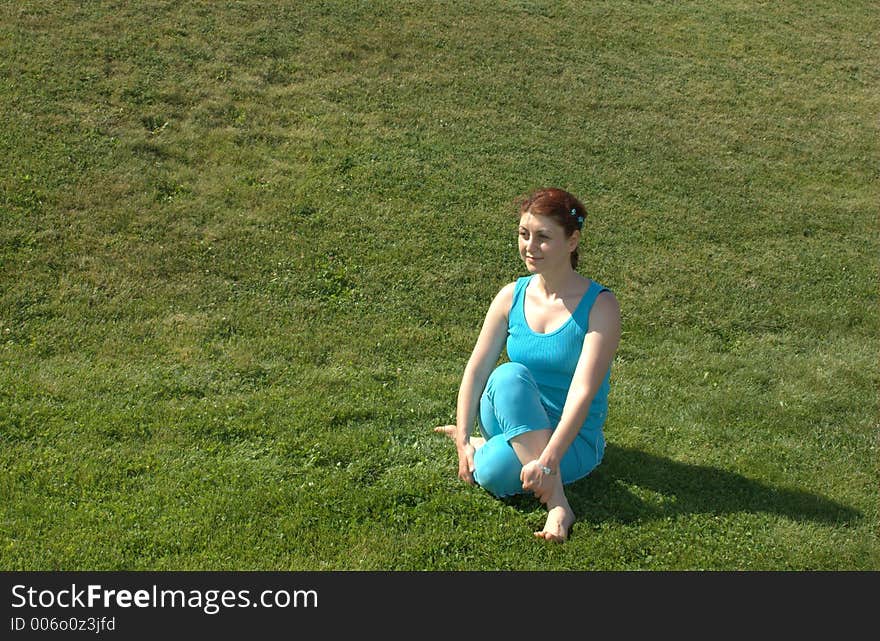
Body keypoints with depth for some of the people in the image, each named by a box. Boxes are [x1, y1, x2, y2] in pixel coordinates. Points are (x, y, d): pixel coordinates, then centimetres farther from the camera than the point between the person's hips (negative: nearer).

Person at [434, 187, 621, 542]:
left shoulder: (599, 306, -14)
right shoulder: (512, 296, -1)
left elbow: (583, 392, -23)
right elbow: (476, 370, -2)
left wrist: (547, 459, -33)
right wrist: (462, 440, -12)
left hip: (574, 436, -5)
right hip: (513, 420, 5)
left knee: (495, 471, -35)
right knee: (509, 375, -33)